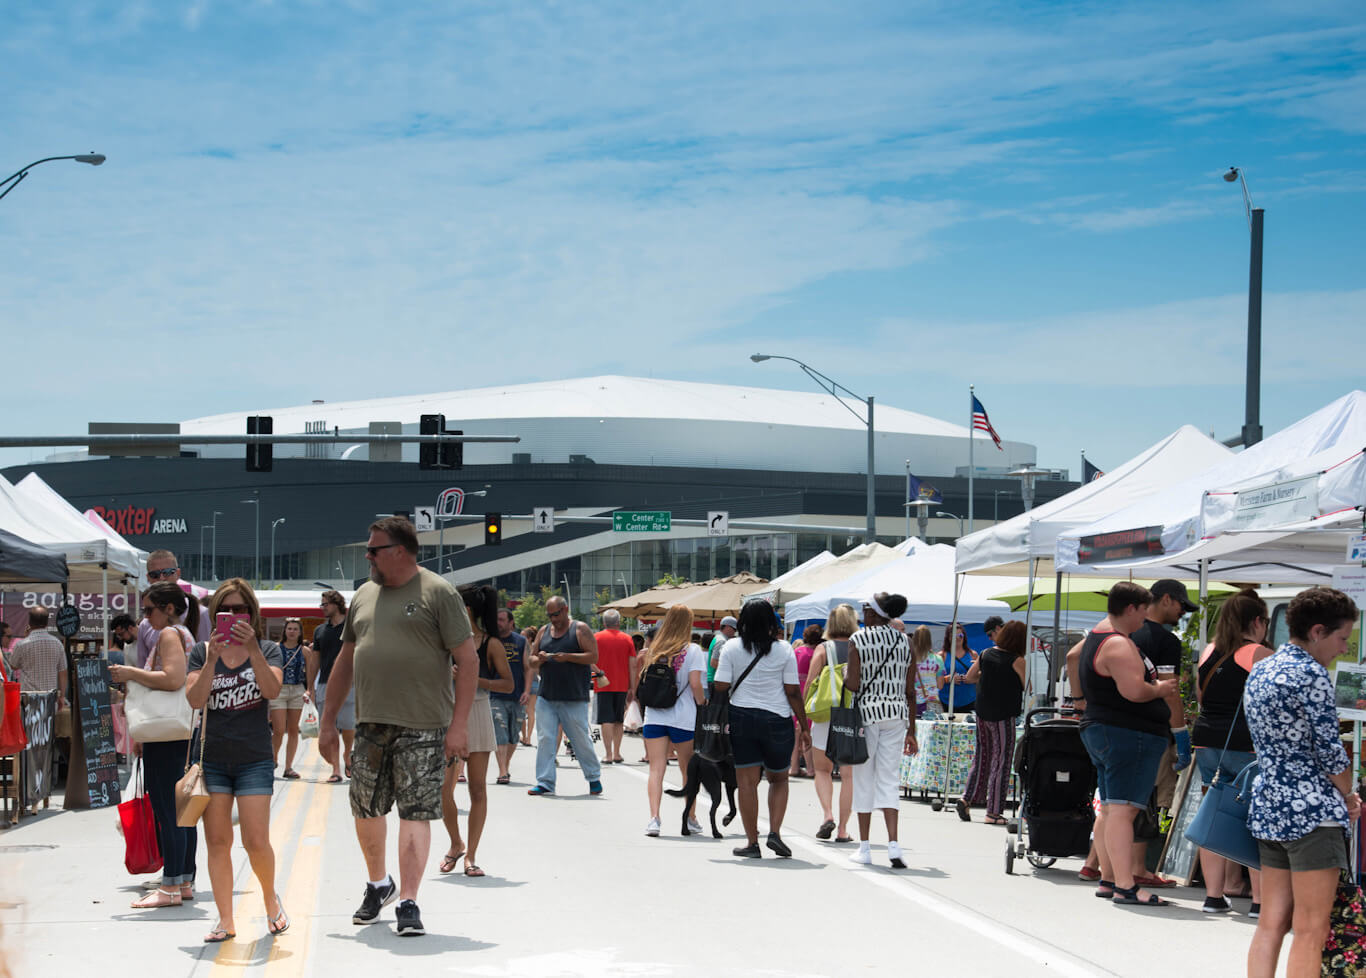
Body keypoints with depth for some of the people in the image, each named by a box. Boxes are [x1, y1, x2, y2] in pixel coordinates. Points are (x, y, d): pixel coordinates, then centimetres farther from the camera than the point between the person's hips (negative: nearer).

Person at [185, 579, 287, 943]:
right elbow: (195, 699, -7)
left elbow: (272, 690, -14)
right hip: (212, 758, 2)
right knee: (217, 841, 1)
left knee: (256, 841, -7)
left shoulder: (267, 650, 3)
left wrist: (252, 649, -25)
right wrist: (212, 659, -19)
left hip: (254, 758, -2)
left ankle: (271, 898, 20)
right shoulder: (201, 651, 6)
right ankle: (225, 920, 10)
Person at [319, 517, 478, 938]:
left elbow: (468, 661, -7)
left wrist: (459, 725, -14)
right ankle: (379, 883, 33)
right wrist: (328, 722, 18)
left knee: (416, 813, -5)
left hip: (422, 727, -6)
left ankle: (408, 903, -2)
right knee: (366, 809, 11)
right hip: (370, 724, 6)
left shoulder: (437, 593, -3)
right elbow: (345, 662, 22)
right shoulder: (364, 597, 15)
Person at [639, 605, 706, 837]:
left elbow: (640, 684, 9)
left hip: (654, 716, 2)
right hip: (683, 718, -2)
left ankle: (654, 817, -17)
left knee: (656, 769, -2)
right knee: (688, 770, 13)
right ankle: (691, 818, 23)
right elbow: (695, 684, -10)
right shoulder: (692, 650, -3)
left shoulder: (653, 650, 8)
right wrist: (703, 707, 1)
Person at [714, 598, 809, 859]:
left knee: (746, 781, 5)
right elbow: (793, 692, -3)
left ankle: (752, 842, 6)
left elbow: (721, 686, -7)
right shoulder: (783, 649, -3)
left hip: (741, 717, 0)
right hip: (777, 720, 0)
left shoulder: (731, 648, -2)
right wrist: (804, 728, 3)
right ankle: (775, 832, 2)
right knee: (778, 779, 17)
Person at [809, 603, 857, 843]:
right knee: (848, 775, 8)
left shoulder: (823, 649, -1)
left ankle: (827, 814, -6)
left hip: (826, 716, -1)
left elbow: (810, 683, -6)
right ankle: (843, 828, 7)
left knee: (822, 770, 15)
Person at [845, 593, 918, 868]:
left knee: (864, 778, 6)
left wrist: (842, 677, 9)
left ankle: (864, 848, 11)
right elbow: (910, 690, 8)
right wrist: (911, 731, 14)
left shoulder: (859, 639, -7)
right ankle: (893, 844, -11)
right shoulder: (904, 641, 7)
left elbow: (853, 684, -14)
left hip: (867, 711, -3)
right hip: (896, 713, 3)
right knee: (889, 779, 4)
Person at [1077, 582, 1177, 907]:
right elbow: (1133, 690, -27)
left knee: (1109, 808, 14)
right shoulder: (1119, 644, -17)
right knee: (1122, 809, -14)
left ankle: (1108, 879, 18)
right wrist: (1160, 689, -8)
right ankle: (1125, 886, -18)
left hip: (1099, 730, 11)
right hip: (1128, 734, -11)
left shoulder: (1095, 638, 16)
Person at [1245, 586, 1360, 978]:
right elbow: (1329, 749, -13)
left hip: (1267, 808, 8)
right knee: (1311, 930, -4)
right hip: (1311, 812, -8)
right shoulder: (1310, 674, -14)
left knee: (1271, 923, 9)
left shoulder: (1259, 671, 13)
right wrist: (1348, 797, 5)